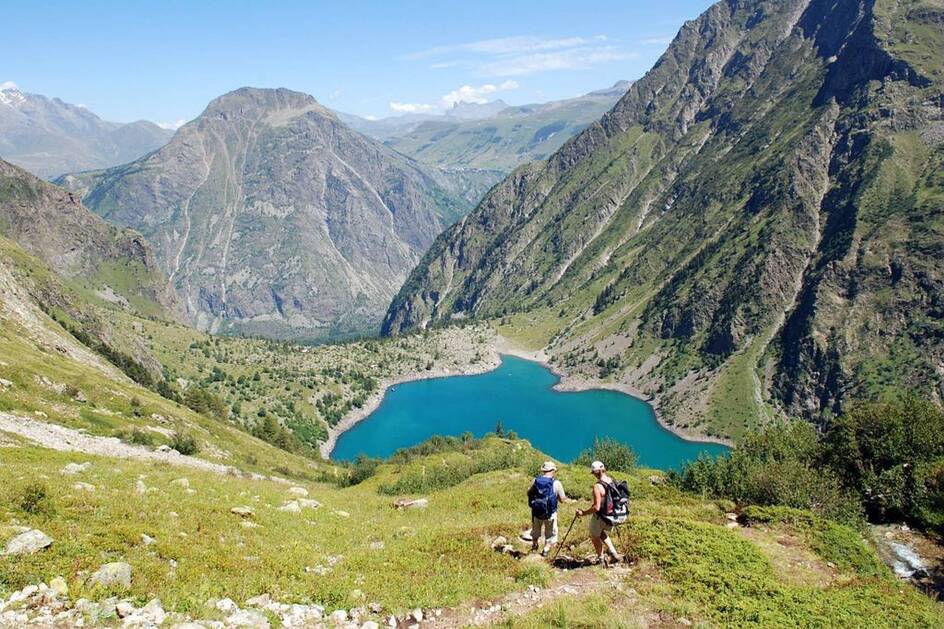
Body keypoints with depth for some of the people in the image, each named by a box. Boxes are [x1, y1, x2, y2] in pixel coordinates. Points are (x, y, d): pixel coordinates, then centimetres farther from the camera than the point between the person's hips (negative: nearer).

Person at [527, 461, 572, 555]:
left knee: (536, 531, 28)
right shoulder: (556, 483, -14)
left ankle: (534, 546, 38)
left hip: (536, 512, 3)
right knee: (550, 534, 19)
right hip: (550, 514, -3)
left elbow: (529, 493, 8)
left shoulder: (536, 481, -6)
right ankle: (546, 550, 18)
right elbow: (562, 499, -9)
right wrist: (572, 501, 10)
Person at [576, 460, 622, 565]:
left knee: (595, 537, 20)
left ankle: (601, 559, 29)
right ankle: (613, 552, 19)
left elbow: (596, 507, -28)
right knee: (603, 534, 32)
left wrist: (583, 513, -17)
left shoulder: (597, 486, -26)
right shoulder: (613, 481, -5)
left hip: (601, 517, -7)